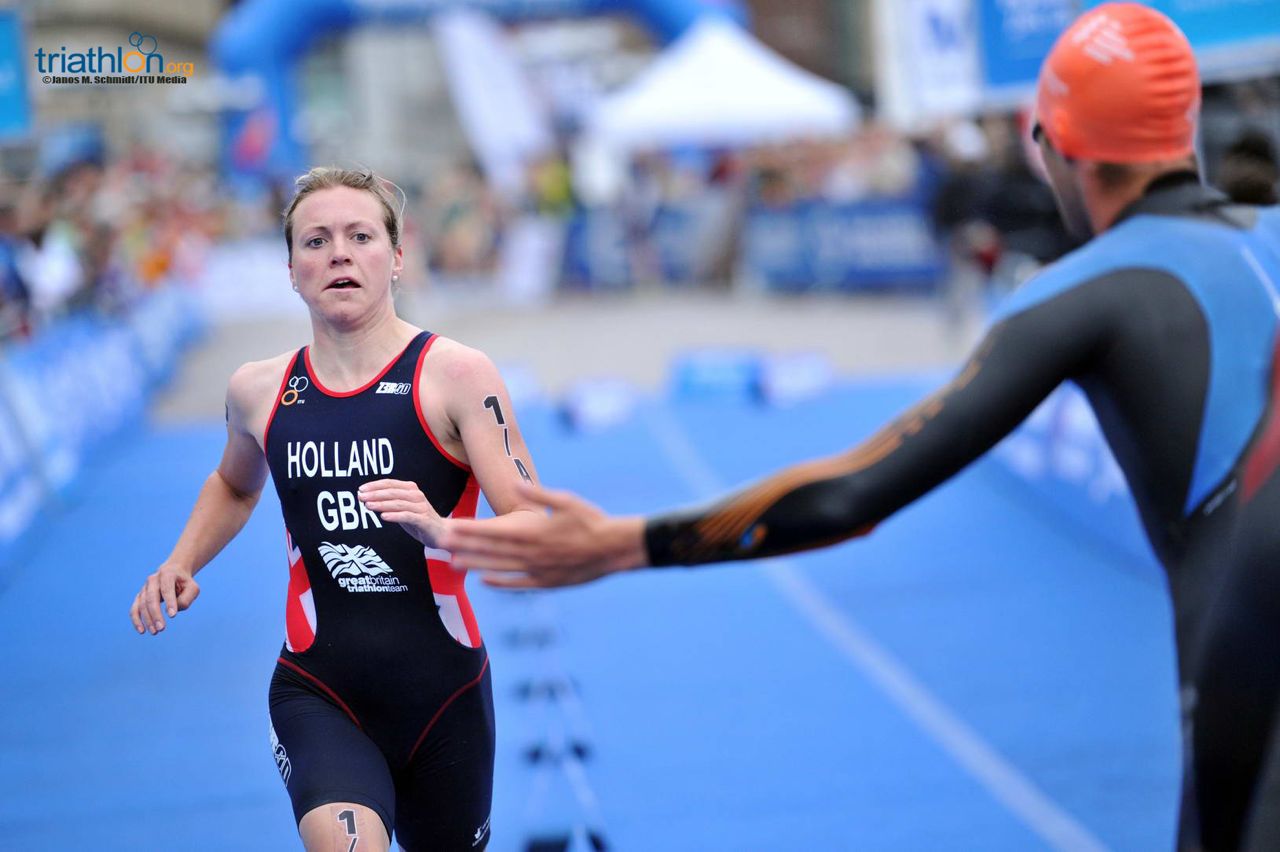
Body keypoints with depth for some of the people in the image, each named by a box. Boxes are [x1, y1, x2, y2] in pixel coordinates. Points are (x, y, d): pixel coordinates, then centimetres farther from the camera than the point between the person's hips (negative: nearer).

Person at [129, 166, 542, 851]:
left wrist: (440, 531, -33)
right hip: (317, 694, 1)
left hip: (442, 692, 0)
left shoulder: (456, 375, -8)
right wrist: (181, 565, 10)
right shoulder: (258, 391, 4)